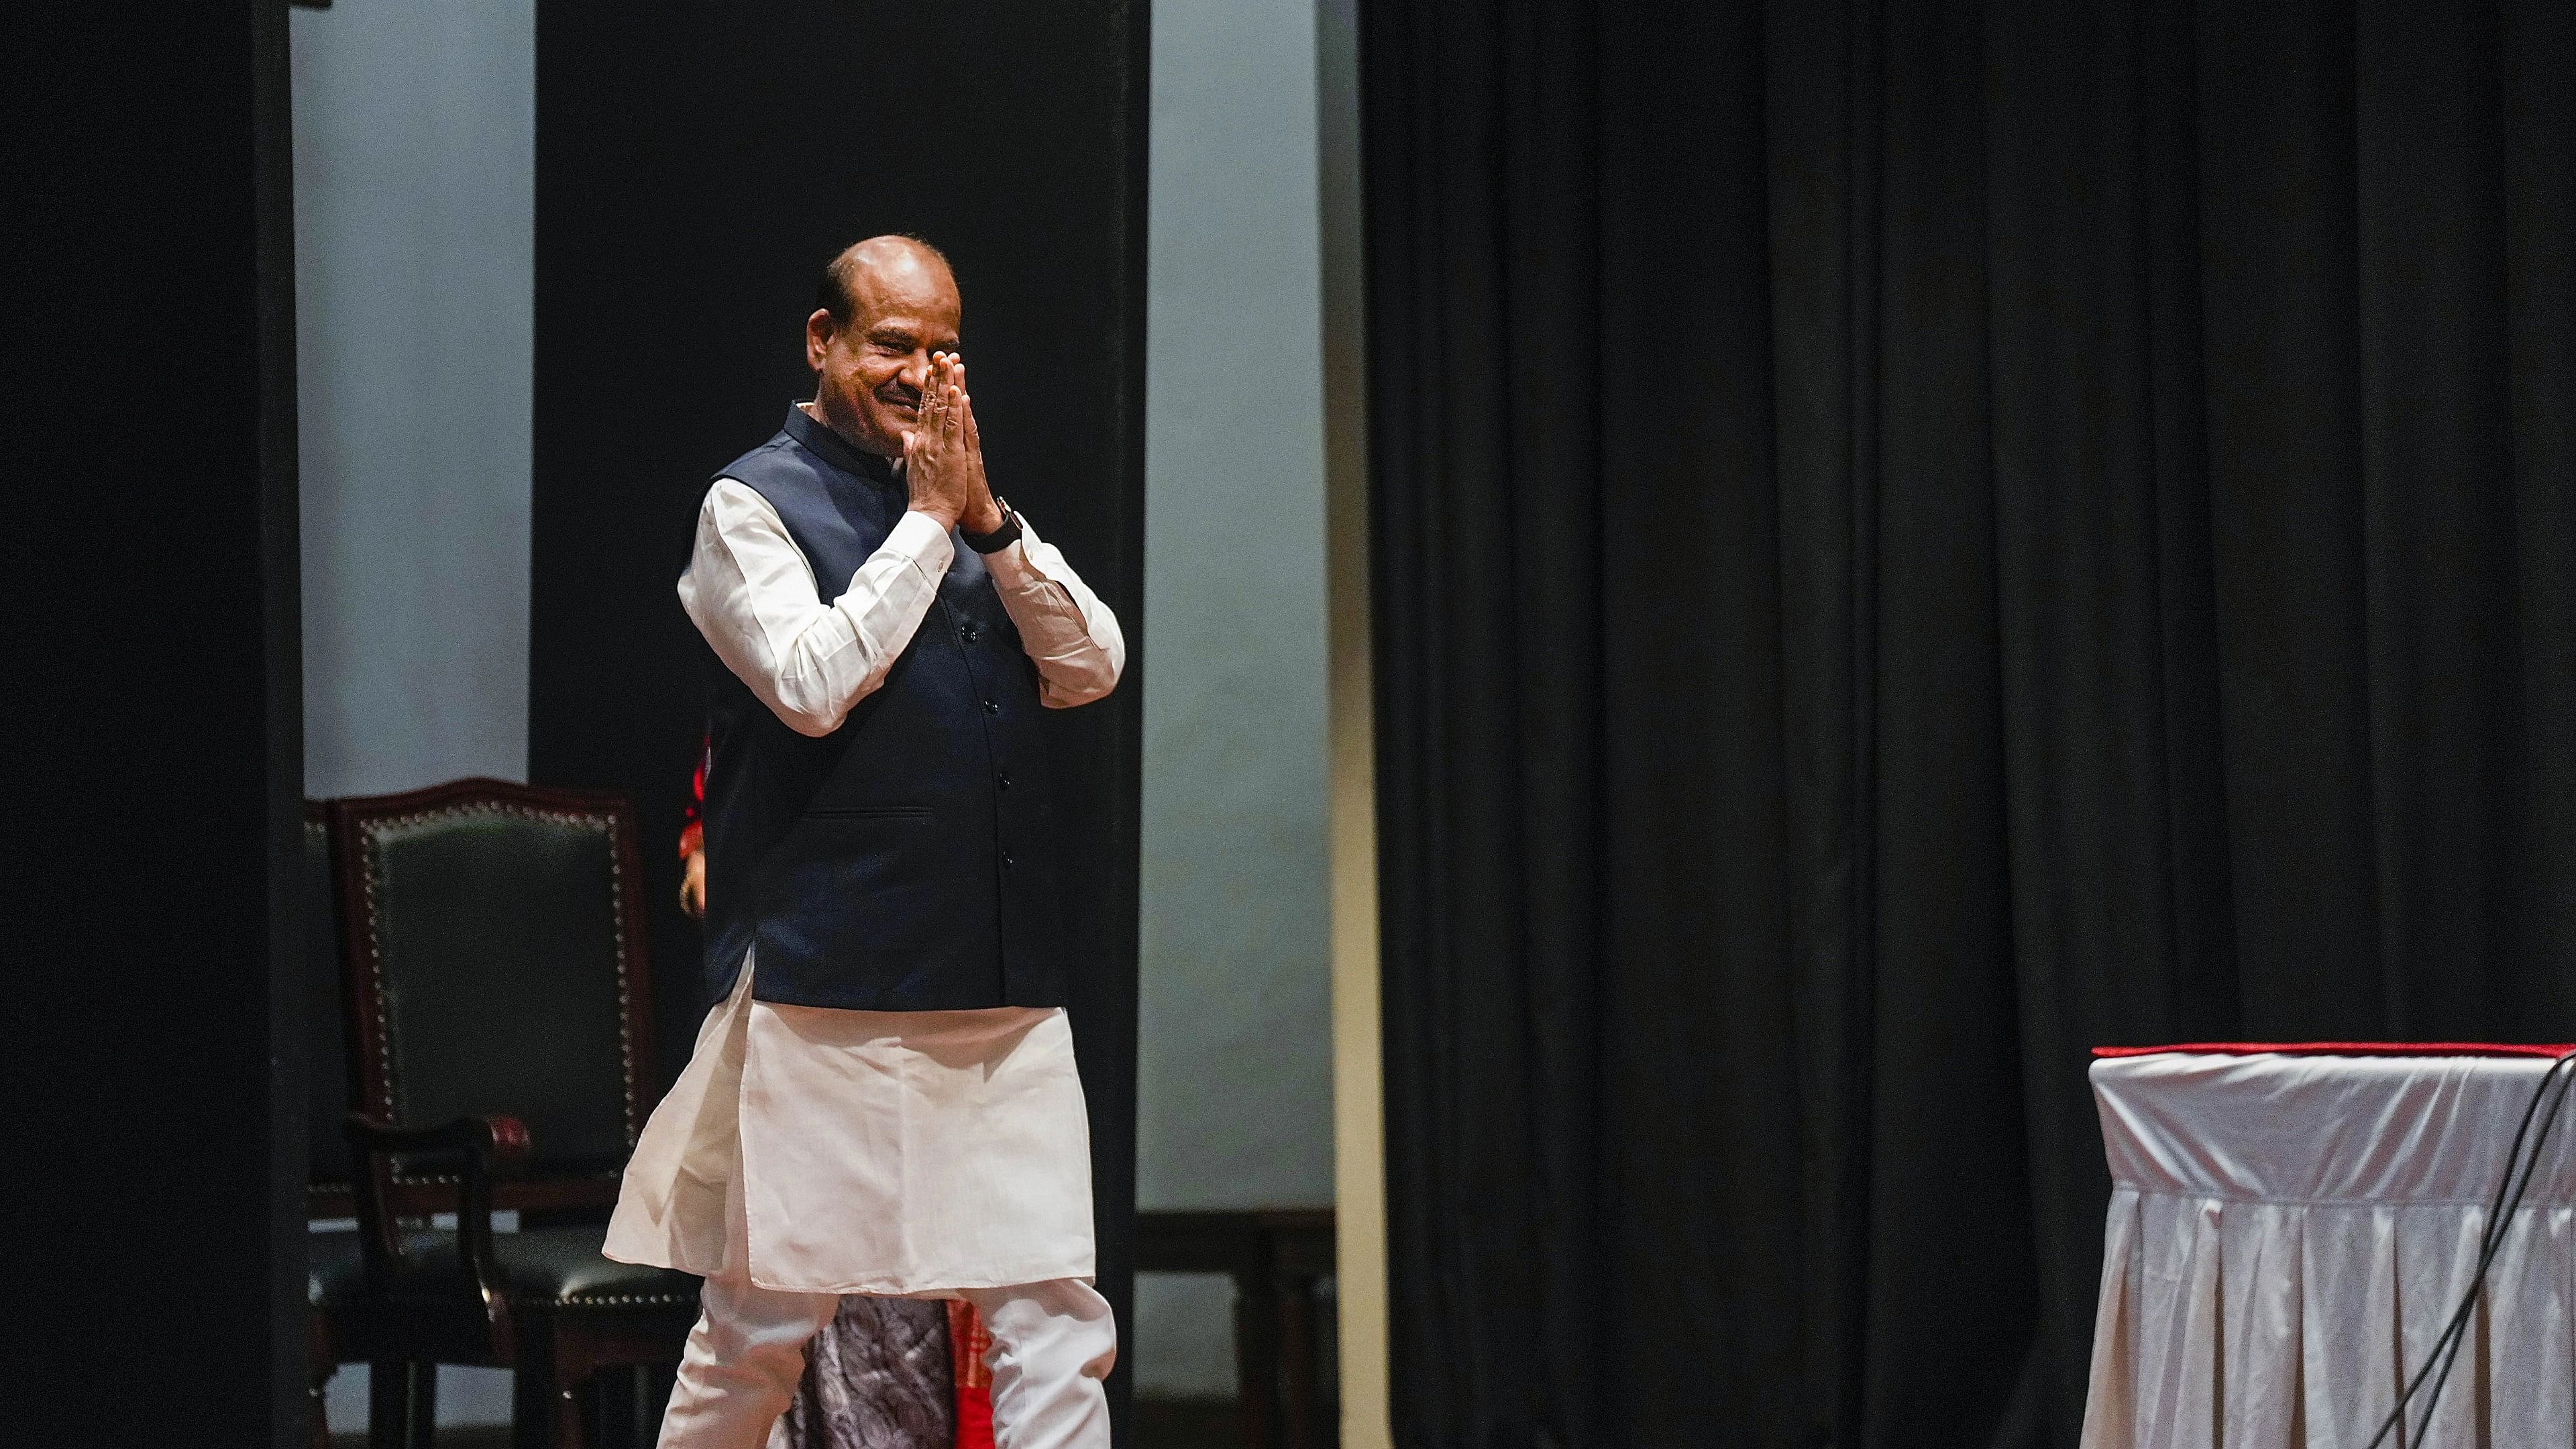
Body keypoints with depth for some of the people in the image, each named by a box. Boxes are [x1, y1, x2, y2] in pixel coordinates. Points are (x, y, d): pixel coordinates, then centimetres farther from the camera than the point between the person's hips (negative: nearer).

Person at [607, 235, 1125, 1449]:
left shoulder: (974, 501, 17)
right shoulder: (753, 505, 0)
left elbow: (1091, 668, 6)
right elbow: (813, 686, -16)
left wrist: (989, 520, -5)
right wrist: (927, 520, -10)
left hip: (1005, 985, 5)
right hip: (827, 989, -5)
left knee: (1055, 1324, -1)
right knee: (761, 1326, 2)